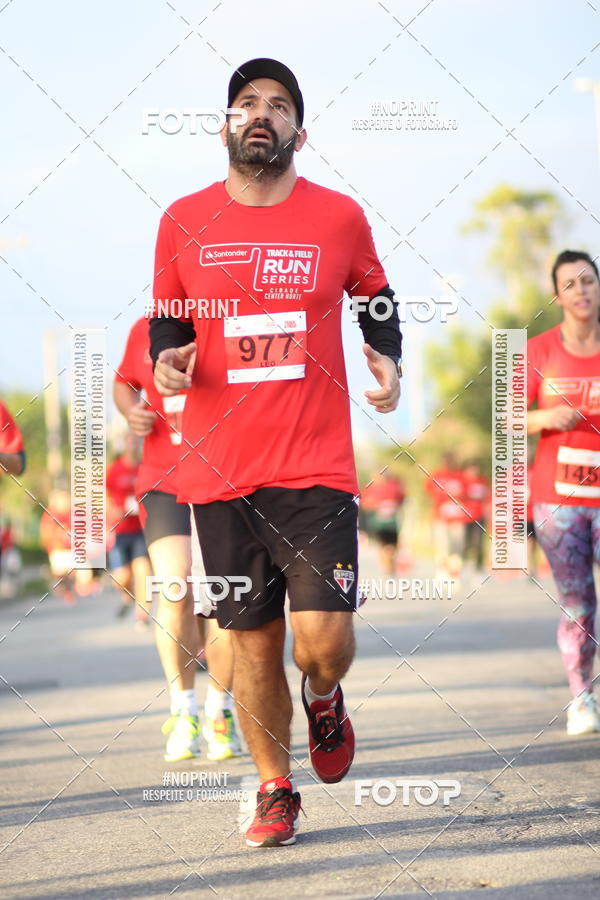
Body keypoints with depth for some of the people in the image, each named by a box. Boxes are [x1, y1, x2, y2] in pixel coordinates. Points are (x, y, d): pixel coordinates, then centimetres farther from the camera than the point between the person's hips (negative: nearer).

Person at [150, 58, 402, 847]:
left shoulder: (339, 217, 2)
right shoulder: (184, 221, 4)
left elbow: (376, 297, 19)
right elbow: (167, 318, 16)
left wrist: (387, 361, 1)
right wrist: (166, 360, -5)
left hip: (316, 468, -1)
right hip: (221, 471, 1)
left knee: (324, 640, -10)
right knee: (252, 642, 6)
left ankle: (323, 699, 26)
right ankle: (276, 790, 25)